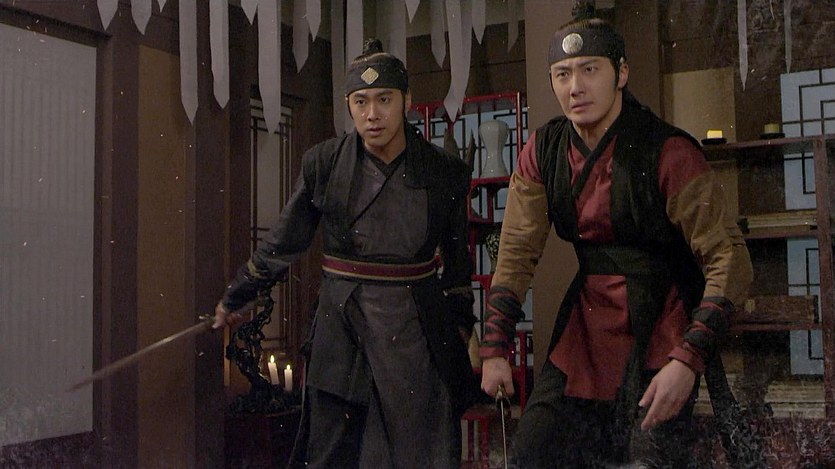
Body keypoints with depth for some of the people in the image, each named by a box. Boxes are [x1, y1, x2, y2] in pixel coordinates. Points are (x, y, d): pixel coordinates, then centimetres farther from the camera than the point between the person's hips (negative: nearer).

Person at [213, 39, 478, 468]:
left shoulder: (445, 172, 0)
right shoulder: (323, 164, -1)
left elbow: (457, 261, 11)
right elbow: (283, 243, 10)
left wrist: (462, 331, 13)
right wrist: (233, 300, 16)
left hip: (418, 332, 0)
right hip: (341, 329, 1)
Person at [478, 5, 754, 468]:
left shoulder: (670, 152, -16)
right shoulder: (542, 151, -1)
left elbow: (730, 260, -18)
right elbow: (517, 252, 4)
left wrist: (688, 360, -26)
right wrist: (494, 348, 0)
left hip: (663, 331, -4)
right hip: (587, 323, 5)